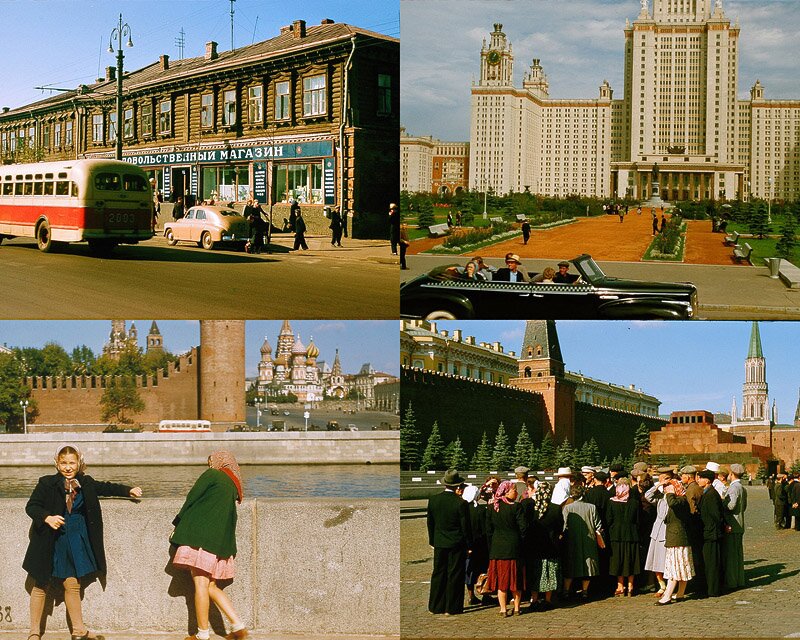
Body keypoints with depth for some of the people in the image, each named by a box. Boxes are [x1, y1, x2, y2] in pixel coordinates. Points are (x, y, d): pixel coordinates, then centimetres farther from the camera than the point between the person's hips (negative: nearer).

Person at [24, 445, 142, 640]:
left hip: (76, 541, 3)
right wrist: (47, 518, -27)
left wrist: (128, 490, 11)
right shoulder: (46, 484, -9)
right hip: (50, 541, -3)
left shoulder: (85, 483, 4)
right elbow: (31, 506, -11)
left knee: (73, 584, 3)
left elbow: (104, 487, 19)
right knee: (41, 585, 5)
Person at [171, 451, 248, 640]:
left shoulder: (212, 475, 1)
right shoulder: (232, 486, 21)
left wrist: (178, 524, 7)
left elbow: (191, 498, -2)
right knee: (211, 587, 12)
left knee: (200, 584, -6)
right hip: (221, 543, 8)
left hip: (202, 537, -8)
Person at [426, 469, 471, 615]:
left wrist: (432, 541, 17)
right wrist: (469, 545, 0)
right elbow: (466, 527, -11)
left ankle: (436, 606, 16)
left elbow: (430, 523, 7)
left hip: (439, 543, 4)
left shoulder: (433, 500, -3)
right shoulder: (460, 503, -16)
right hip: (457, 544, -4)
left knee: (438, 574, 12)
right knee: (455, 575, 4)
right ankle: (452, 607, 7)